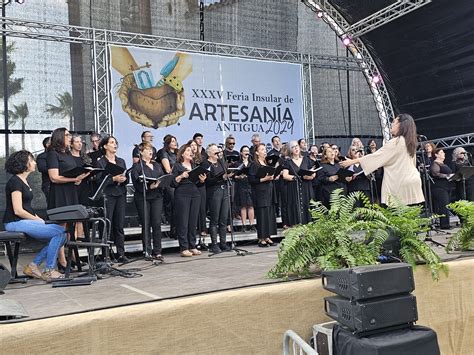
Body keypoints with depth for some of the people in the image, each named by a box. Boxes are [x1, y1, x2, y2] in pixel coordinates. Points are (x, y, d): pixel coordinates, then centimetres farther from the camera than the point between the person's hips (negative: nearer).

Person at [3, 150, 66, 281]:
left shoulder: (24, 181, 16)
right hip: (16, 223, -9)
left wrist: (37, 218, 5)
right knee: (59, 232, -19)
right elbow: (18, 211, -19)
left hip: (26, 220, 9)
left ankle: (33, 266, 2)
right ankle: (49, 270, -10)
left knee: (61, 234, -3)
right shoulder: (15, 182, -13)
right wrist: (37, 220, -10)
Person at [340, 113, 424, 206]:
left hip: (400, 182, -8)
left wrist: (352, 161, -5)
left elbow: (377, 156, -9)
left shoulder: (396, 142, -10)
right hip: (412, 180, 8)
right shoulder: (409, 141, 14)